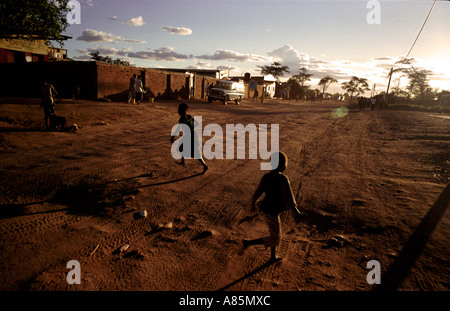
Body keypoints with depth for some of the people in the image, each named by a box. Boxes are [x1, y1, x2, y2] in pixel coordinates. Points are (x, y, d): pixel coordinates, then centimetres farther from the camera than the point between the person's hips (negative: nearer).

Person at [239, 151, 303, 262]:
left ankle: (273, 256, 41)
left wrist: (253, 204, 23)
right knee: (274, 239, 9)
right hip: (271, 212, -8)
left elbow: (257, 192, 8)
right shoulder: (283, 179, -24)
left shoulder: (266, 177, -1)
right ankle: (248, 243, 5)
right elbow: (289, 199, -22)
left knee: (275, 233, 26)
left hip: (265, 207, 8)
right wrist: (297, 211, -7)